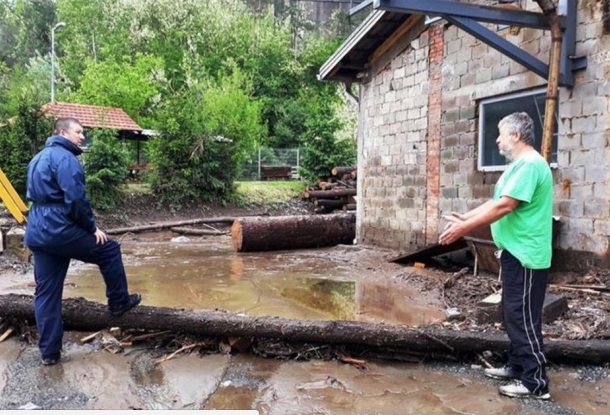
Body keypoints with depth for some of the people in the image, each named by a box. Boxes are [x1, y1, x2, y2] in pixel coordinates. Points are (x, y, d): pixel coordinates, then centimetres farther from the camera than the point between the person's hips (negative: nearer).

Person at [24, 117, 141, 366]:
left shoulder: (39, 158, 20)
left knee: (46, 292, 10)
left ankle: (49, 351, 16)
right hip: (59, 229, -9)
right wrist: (92, 227, -8)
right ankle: (118, 303, 23)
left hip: (37, 233, 9)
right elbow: (76, 199, -21)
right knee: (110, 250, 11)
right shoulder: (65, 157, -11)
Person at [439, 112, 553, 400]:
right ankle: (517, 366, 29)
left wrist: (464, 228, -21)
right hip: (516, 253, 10)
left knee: (523, 318, -3)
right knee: (513, 315, 17)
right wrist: (464, 218, 14)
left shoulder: (529, 164, -19)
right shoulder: (519, 165, 15)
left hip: (526, 256, -10)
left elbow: (504, 206, -25)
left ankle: (535, 382, 7)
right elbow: (495, 202, 18)